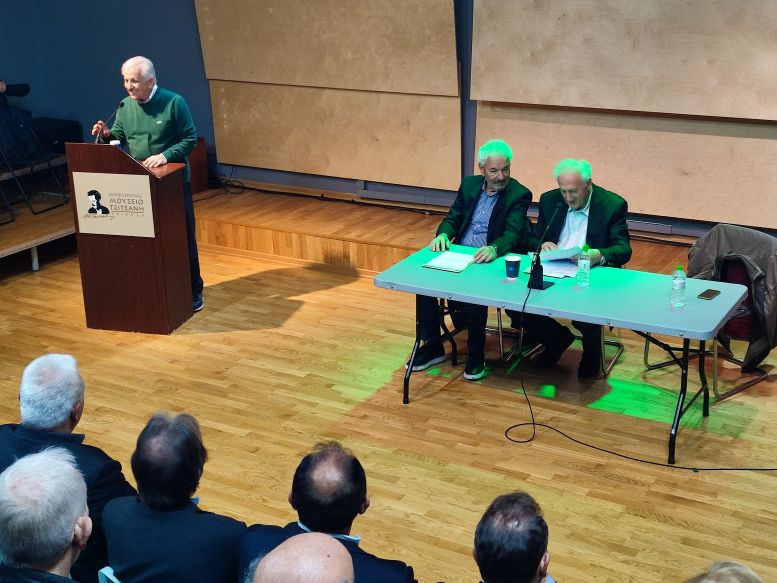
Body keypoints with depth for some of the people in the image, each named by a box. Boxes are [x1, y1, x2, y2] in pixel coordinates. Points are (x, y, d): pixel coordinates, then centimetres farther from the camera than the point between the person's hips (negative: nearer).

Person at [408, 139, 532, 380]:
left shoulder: (519, 195, -6)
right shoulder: (469, 184, 11)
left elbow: (512, 233, -17)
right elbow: (453, 218, 13)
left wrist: (494, 249, -40)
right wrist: (443, 234, -12)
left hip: (490, 259, -5)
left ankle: (476, 356, -12)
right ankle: (432, 346, -3)